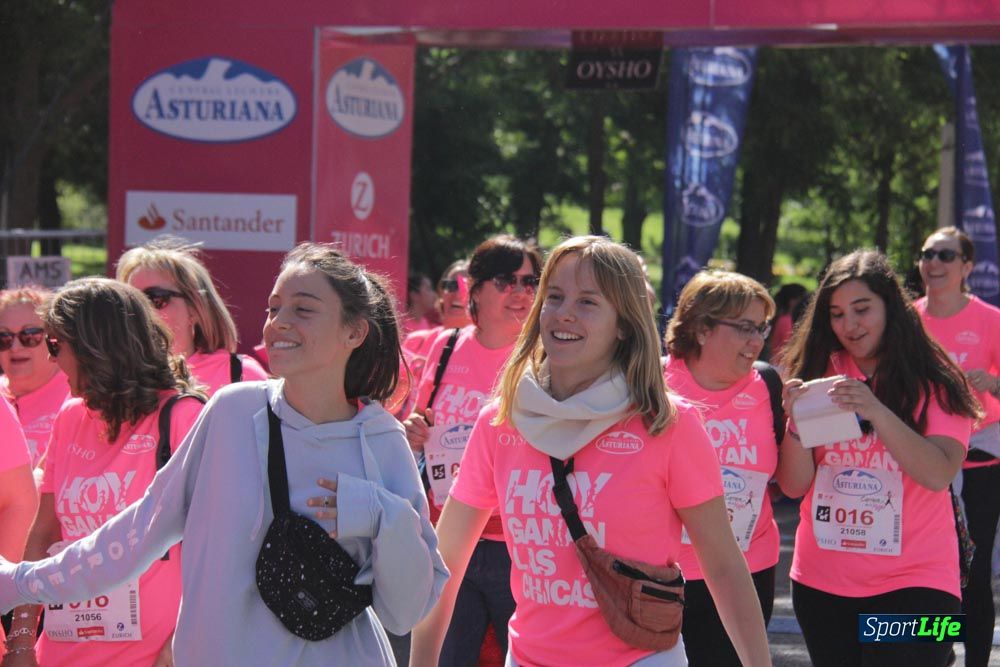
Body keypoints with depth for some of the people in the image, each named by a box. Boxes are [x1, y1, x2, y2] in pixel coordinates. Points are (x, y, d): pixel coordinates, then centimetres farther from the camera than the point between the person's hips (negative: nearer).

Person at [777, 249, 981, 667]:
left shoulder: (935, 384, -3)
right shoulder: (819, 377, 4)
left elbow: (938, 475, -17)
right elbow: (794, 486, 0)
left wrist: (876, 411, -27)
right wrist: (796, 421, -18)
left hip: (911, 583, -3)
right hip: (821, 583, 3)